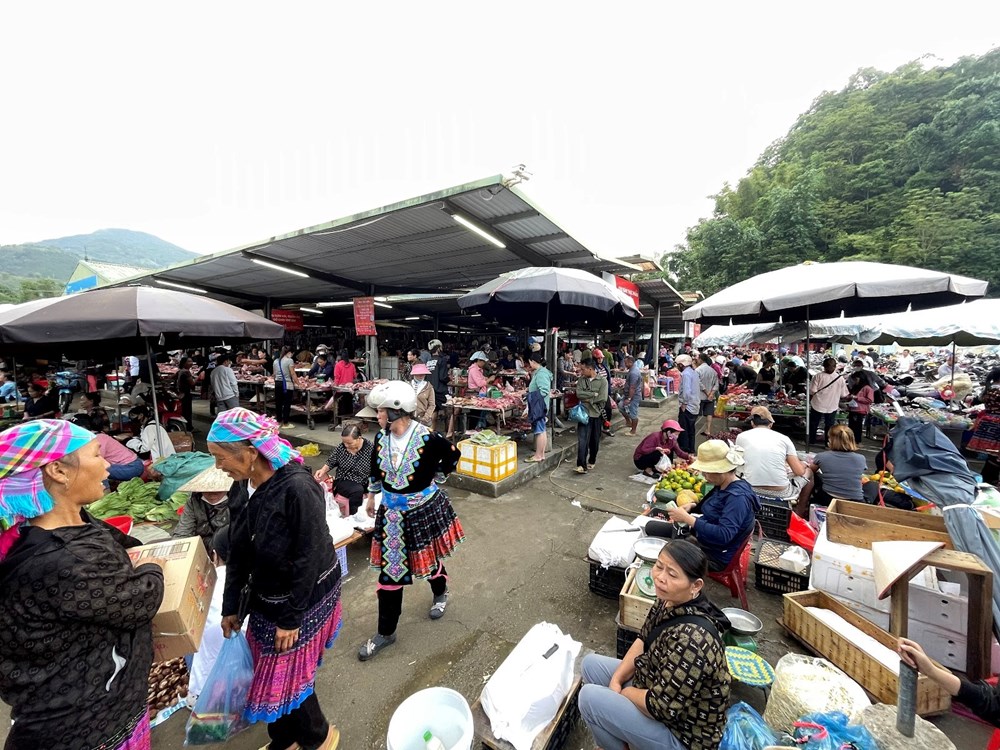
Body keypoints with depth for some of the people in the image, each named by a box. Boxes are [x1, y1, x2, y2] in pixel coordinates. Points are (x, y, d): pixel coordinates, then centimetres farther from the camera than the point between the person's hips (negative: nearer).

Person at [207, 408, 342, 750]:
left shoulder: (296, 488, -30)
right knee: (271, 672, 21)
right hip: (266, 596, 7)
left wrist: (291, 617, -16)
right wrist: (231, 606, 10)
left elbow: (309, 558, -24)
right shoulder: (246, 486, -5)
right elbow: (238, 551, 5)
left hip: (303, 597, -7)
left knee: (287, 676, 9)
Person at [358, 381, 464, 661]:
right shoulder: (382, 438, -8)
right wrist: (371, 496, 19)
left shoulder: (427, 438, -24)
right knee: (389, 570, 9)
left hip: (424, 509, -4)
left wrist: (436, 478, -2)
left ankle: (440, 593, 53)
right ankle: (386, 632, 28)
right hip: (392, 512, 4)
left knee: (429, 559, 18)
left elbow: (452, 455, -6)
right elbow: (375, 470, 10)